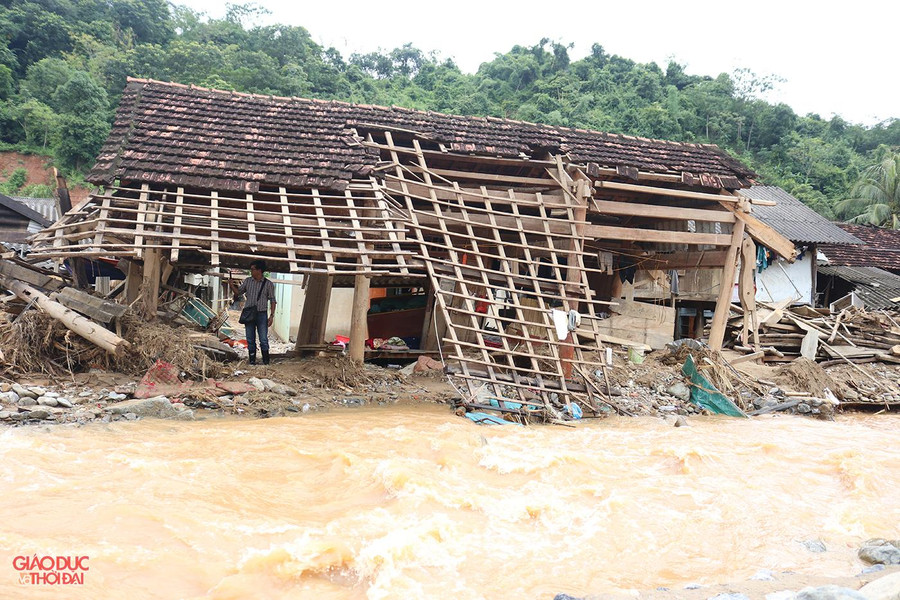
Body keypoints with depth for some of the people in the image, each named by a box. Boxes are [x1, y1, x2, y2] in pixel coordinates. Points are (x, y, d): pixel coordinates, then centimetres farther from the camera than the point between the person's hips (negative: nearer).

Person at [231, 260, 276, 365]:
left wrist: (271, 315, -7)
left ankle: (266, 362, 3)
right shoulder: (247, 281, 8)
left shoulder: (268, 284, -1)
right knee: (250, 339, 7)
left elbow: (272, 301, 0)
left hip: (262, 314, -4)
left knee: (263, 339, -5)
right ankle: (252, 360, 15)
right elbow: (238, 292, 16)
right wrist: (231, 284, -1)